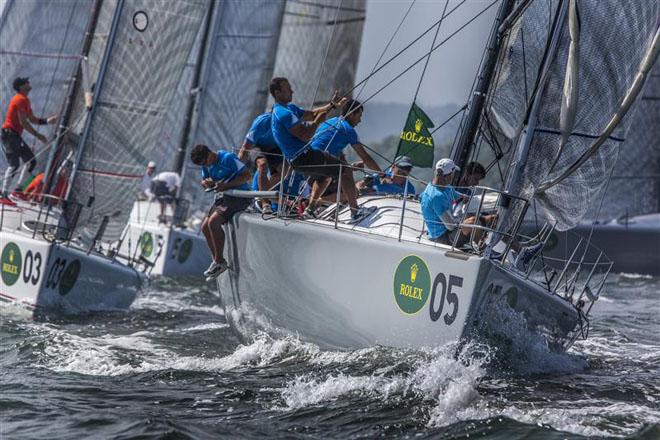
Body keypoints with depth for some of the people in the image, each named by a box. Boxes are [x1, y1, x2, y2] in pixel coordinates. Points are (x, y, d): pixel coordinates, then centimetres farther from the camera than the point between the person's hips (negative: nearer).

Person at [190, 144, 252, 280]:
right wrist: (206, 183, -6)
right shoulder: (206, 164, 7)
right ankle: (217, 261, 11)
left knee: (213, 222, -23)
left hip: (238, 196, -9)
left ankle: (219, 261, -14)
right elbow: (203, 181, 20)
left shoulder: (227, 158, -18)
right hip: (222, 197, 9)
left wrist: (225, 185, -27)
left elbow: (247, 175, -21)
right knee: (205, 226, 2)